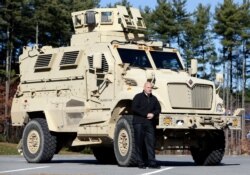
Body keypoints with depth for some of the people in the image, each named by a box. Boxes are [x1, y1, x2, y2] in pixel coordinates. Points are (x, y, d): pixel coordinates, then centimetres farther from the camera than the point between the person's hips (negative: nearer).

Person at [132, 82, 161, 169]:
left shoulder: (154, 98, 16)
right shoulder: (138, 97, 3)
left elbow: (158, 109, 13)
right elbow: (134, 108, -7)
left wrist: (153, 114, -9)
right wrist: (146, 114, -11)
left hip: (150, 123, 4)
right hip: (139, 122, -4)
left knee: (151, 142, -3)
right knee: (139, 143, -1)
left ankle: (152, 162, -5)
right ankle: (140, 163, 3)